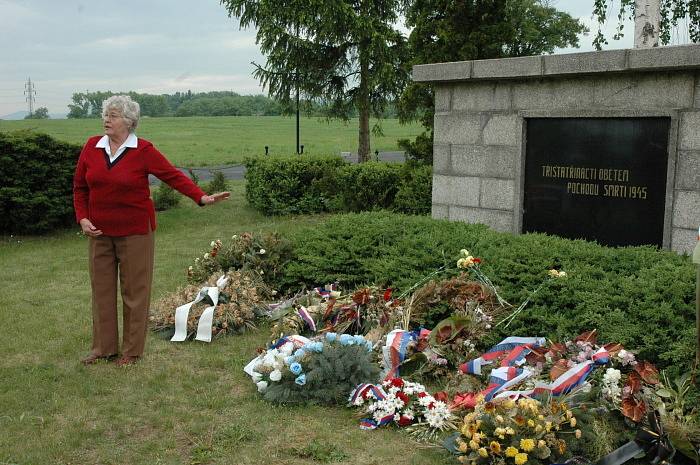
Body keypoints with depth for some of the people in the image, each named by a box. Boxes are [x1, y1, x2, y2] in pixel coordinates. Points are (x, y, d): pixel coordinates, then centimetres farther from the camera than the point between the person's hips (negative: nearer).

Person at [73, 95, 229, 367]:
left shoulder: (143, 151, -9)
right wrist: (82, 218, -2)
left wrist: (202, 197, -23)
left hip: (135, 230, -4)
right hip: (100, 231, 4)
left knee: (134, 290, 3)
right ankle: (104, 348, 22)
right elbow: (80, 187, 10)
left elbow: (173, 176, -12)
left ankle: (132, 351, 15)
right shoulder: (92, 147, 3)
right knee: (102, 289, 9)